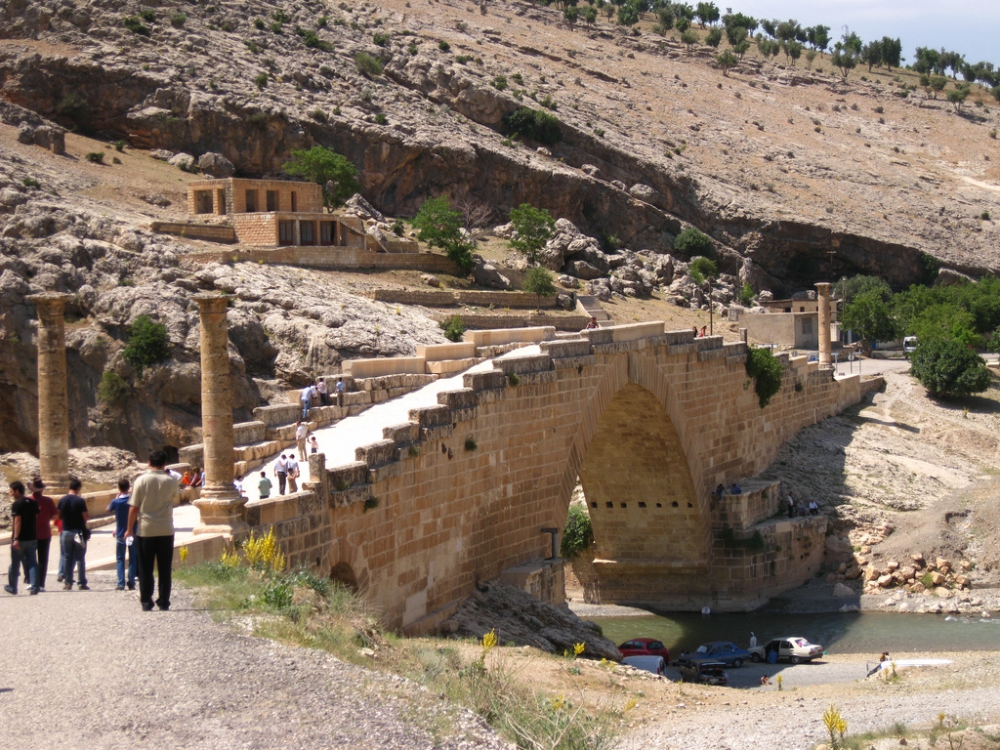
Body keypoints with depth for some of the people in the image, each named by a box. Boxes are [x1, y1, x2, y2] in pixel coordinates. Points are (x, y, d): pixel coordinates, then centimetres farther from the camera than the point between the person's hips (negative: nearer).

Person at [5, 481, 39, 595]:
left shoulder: (17, 504, -13)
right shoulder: (33, 502, 7)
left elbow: (17, 521, -20)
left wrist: (16, 538, -22)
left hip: (20, 539, -6)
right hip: (32, 538, 6)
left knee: (15, 564, 9)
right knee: (32, 563, 4)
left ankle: (12, 587, 20)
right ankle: (34, 587, -6)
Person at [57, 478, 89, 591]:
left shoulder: (62, 500, 1)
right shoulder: (80, 501, -12)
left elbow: (59, 516, 6)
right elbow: (86, 517, -12)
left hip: (66, 532, 3)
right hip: (78, 532, -3)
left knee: (67, 558, 9)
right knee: (80, 558, 2)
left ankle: (68, 582, 8)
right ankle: (82, 583, 2)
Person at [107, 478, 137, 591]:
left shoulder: (116, 502, -11)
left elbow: (108, 509, 8)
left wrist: (116, 497, 10)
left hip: (120, 534, -1)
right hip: (133, 533, 1)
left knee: (120, 559, 6)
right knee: (133, 559, 7)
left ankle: (121, 583, -3)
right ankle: (131, 583, 4)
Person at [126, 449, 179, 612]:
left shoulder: (141, 481, -6)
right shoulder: (171, 481, -2)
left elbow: (134, 508, -7)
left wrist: (130, 529, 2)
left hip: (145, 530, -1)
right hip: (166, 530, 1)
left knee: (145, 569, 6)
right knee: (164, 569, 6)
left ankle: (146, 602, 5)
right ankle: (164, 602, 6)